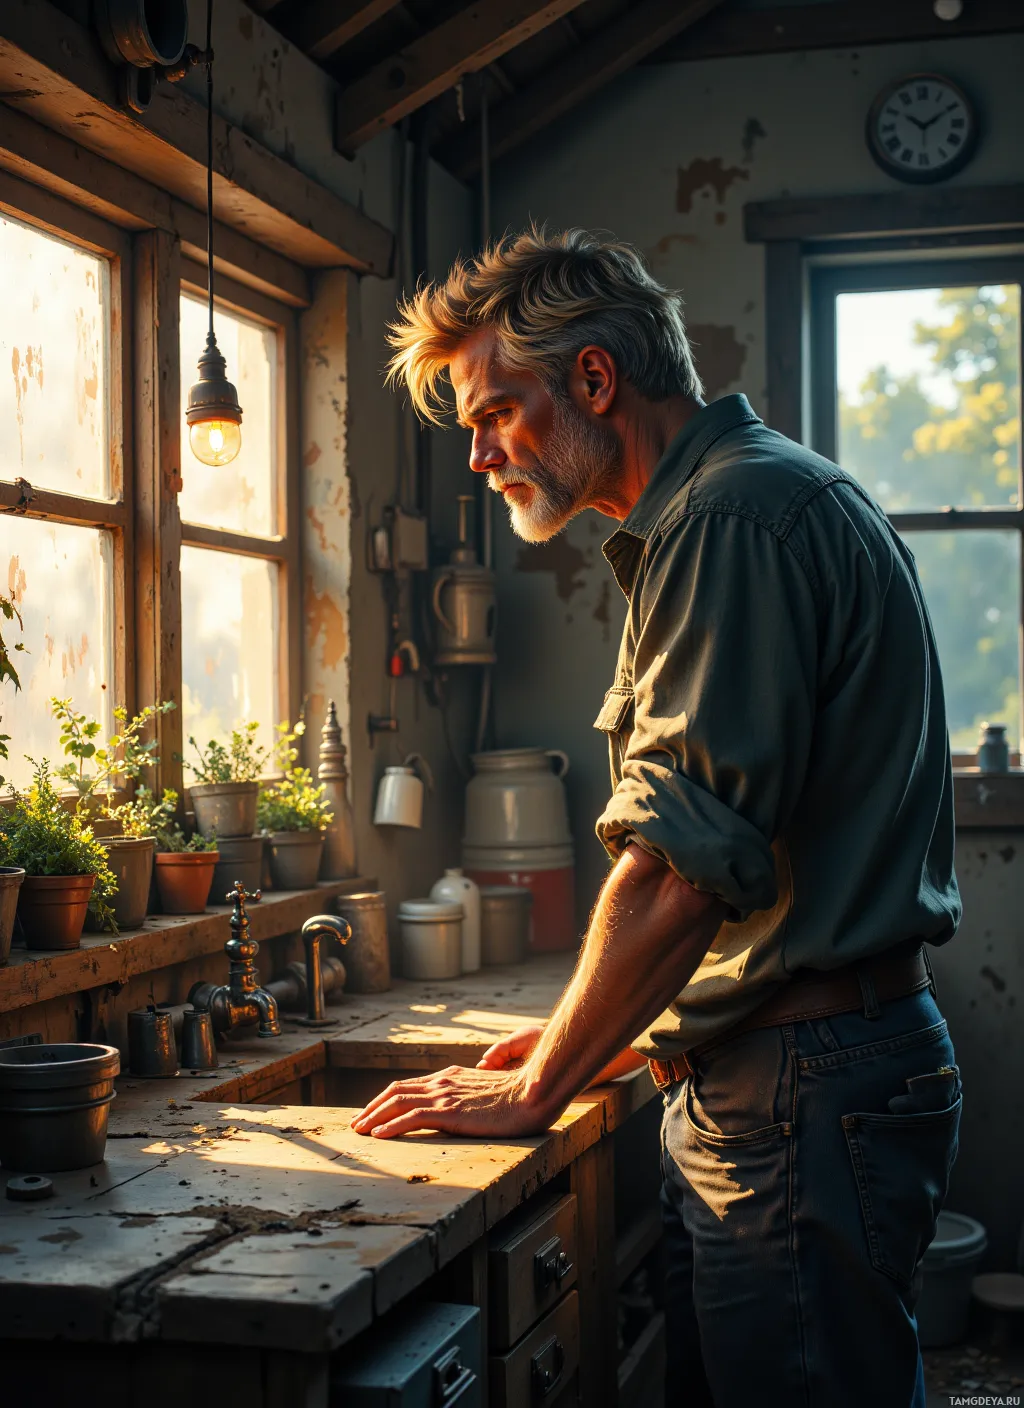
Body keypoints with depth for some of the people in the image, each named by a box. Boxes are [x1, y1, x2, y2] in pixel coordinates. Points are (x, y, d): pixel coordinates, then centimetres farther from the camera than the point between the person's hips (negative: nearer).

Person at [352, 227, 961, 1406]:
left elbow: (683, 867, -21)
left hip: (807, 1092, -10)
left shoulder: (738, 514, -15)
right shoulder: (748, 503, 19)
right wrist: (617, 1040, 18)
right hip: (767, 1080, 10)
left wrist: (538, 1088, -10)